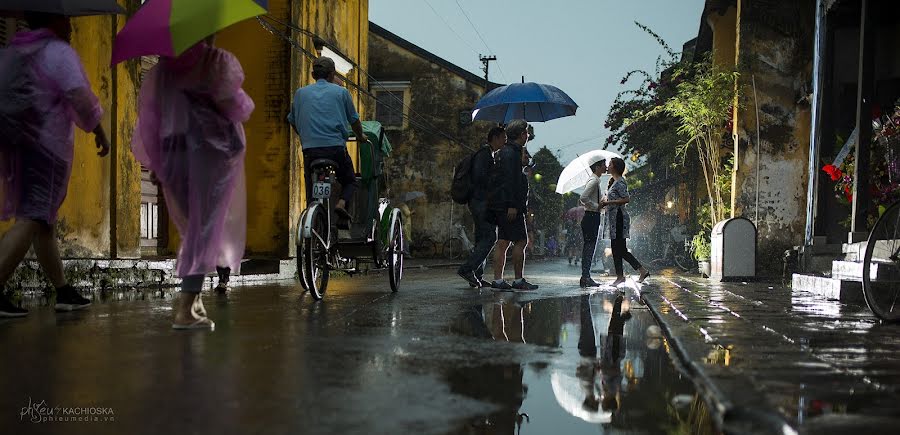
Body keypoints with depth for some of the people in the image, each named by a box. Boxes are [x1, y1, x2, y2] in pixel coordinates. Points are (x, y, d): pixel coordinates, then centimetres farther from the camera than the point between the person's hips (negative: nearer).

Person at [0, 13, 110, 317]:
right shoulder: (59, 52, -6)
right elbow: (80, 98, -18)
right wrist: (99, 132, -7)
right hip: (47, 145, -8)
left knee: (45, 221, 12)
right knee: (33, 219, -9)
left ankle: (63, 292, 19)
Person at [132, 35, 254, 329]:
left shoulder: (160, 70, 13)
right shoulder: (222, 62, 1)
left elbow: (147, 118, 11)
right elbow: (236, 106, -8)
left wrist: (154, 163, 15)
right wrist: (247, 104, 14)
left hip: (173, 154, 4)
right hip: (214, 148, -4)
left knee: (191, 224, 19)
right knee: (206, 227, -5)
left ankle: (192, 294, 17)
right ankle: (186, 308, -14)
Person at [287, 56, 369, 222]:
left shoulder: (300, 93, 15)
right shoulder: (341, 92, 9)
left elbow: (293, 121, 23)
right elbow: (354, 120, 15)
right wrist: (360, 136, 34)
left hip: (310, 148, 2)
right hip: (336, 147, -1)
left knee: (312, 187, 14)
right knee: (349, 181, 19)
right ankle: (342, 202, -9)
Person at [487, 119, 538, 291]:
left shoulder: (504, 151, 20)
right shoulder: (510, 153, -12)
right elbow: (509, 180, -20)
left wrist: (522, 162, 16)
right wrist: (512, 205, -23)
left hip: (501, 206, 10)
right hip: (509, 206, -10)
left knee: (503, 242, 8)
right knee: (520, 241, -5)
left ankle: (498, 280, 7)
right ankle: (519, 280, -1)